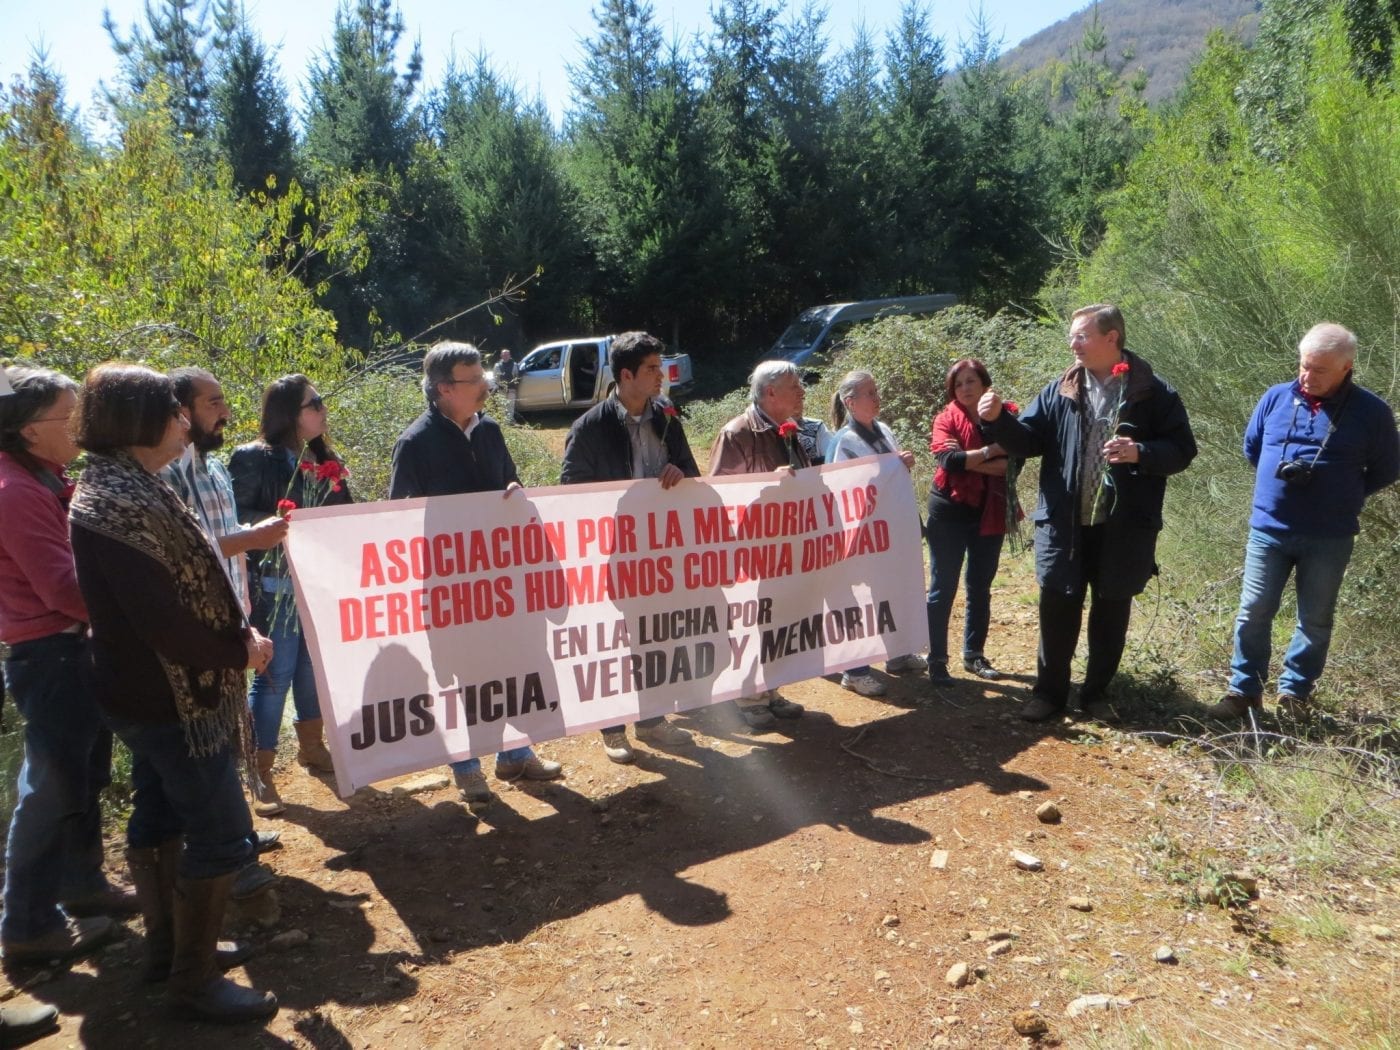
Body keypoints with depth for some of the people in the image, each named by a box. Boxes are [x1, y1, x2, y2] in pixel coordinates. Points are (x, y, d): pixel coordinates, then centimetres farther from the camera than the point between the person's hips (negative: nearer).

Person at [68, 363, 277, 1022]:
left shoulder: (116, 487, 7)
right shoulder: (126, 502, -26)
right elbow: (163, 620, -28)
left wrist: (234, 633, 2)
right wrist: (240, 650, -14)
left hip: (145, 691, 11)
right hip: (174, 696, -10)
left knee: (159, 814, 21)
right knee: (222, 835, -1)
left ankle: (167, 945, 37)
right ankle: (194, 981, 12)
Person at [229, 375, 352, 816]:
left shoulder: (326, 459, 13)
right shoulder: (253, 458, -9)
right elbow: (232, 516, -13)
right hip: (275, 585, -7)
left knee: (315, 665, 16)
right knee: (275, 674, -3)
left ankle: (312, 747, 35)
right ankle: (260, 774, 8)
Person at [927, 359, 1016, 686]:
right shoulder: (946, 418, -4)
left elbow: (1012, 463, -12)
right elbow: (948, 459, -22)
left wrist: (967, 460, -18)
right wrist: (990, 452, -18)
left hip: (989, 513, 3)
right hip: (950, 511, -3)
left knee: (980, 587, 13)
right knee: (943, 588, 1)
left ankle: (974, 654, 25)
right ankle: (936, 660, 8)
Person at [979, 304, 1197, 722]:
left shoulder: (1152, 393, -3)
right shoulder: (1060, 391, 4)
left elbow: (1182, 450, -3)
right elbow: (1028, 440, 4)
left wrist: (1141, 453, -21)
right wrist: (998, 419, -13)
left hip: (1124, 526, -1)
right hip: (1065, 523, 1)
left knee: (1111, 611, 12)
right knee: (1057, 608, 7)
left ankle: (1096, 692, 28)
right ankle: (1049, 691, 21)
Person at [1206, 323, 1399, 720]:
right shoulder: (1276, 397, 0)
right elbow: (1252, 448, 16)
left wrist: (1343, 496, 0)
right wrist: (1276, 482, 10)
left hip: (1330, 538, -1)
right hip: (1268, 529, 2)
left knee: (1315, 620, 9)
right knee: (1253, 613, 4)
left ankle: (1294, 693, 23)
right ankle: (1244, 690, 15)